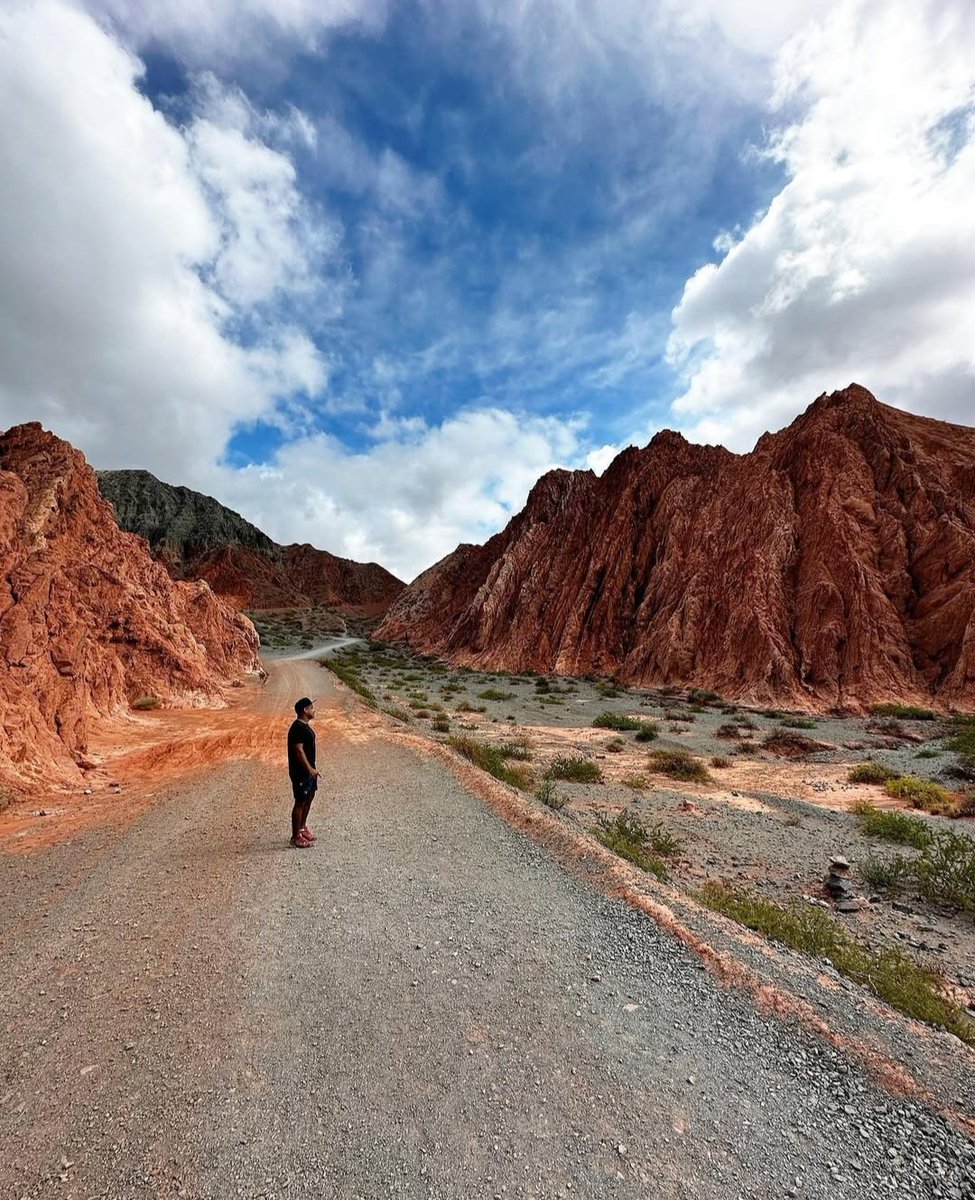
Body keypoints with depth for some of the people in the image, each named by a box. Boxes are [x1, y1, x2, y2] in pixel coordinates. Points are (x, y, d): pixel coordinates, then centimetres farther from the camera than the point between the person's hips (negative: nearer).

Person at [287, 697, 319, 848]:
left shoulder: (305, 725, 9)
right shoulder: (297, 728, -22)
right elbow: (299, 751, -25)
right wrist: (309, 769, -25)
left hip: (308, 770, 10)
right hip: (301, 772, -10)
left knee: (309, 798, 19)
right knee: (300, 802, -1)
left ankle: (302, 827, 35)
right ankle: (296, 837, 11)